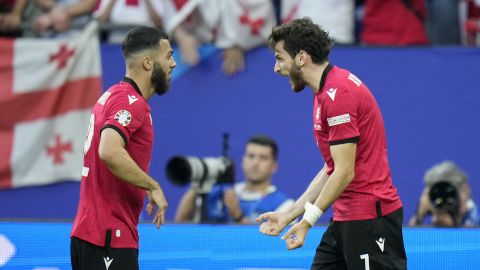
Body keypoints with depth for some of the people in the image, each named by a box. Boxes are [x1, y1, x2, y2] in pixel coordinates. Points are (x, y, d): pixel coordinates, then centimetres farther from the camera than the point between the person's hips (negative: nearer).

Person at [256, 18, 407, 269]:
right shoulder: (325, 92, 16)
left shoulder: (337, 94, -16)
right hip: (345, 219, 11)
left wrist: (307, 221, -18)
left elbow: (345, 172, -20)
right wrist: (289, 215, 18)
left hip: (370, 216, -11)